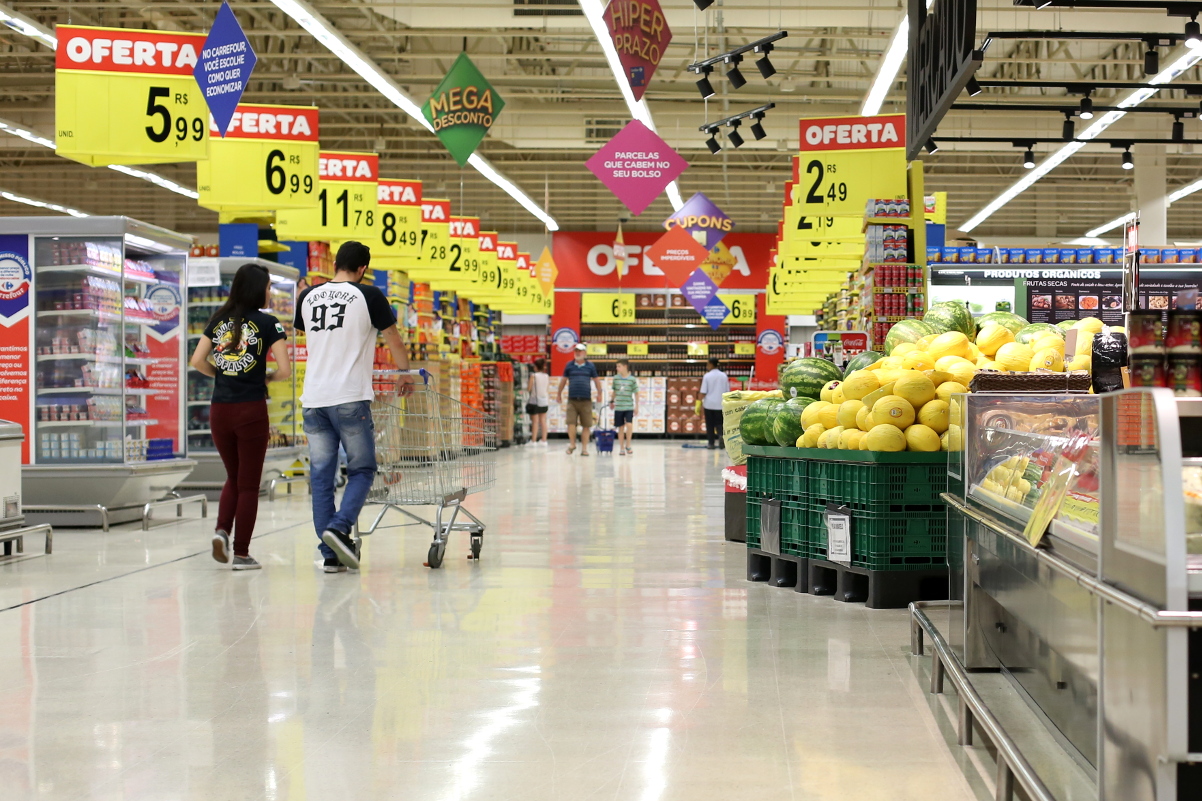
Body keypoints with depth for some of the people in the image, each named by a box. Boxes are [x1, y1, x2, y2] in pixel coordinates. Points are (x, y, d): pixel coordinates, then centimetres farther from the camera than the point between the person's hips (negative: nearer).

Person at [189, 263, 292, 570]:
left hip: (219, 410, 4)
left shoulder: (219, 320, 7)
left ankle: (221, 530, 0)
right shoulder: (268, 323, -5)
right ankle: (241, 553, 9)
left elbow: (197, 361, 4)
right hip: (251, 410, -4)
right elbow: (285, 370, -11)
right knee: (249, 484, 7)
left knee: (233, 478, 21)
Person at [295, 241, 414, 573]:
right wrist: (405, 374, 25)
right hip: (350, 397, -4)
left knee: (321, 477, 6)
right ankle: (339, 527, -16)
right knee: (362, 470, 6)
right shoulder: (368, 295, -1)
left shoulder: (308, 296, 12)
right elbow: (394, 340, 8)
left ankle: (330, 554, 6)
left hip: (312, 399, 5)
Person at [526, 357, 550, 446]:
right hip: (544, 401, 5)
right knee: (543, 421, 9)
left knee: (535, 421, -1)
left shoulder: (533, 376, -12)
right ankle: (544, 440, 11)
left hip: (535, 400, -5)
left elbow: (528, 389, -9)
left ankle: (533, 440, 1)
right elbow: (548, 390, 9)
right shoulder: (547, 376, 3)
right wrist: (548, 401, 17)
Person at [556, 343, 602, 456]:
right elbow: (563, 380, 17)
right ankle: (572, 444, 7)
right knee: (571, 422, -10)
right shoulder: (569, 365, 9)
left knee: (586, 425, 1)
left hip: (586, 400, 0)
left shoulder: (590, 366, 7)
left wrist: (599, 393, 8)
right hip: (572, 400, 0)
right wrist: (559, 394, 20)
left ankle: (584, 448, 7)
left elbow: (596, 380, 14)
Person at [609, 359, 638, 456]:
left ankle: (627, 445, -1)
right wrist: (612, 401, 20)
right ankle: (621, 449, 14)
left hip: (629, 407, -2)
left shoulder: (632, 379, -5)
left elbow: (636, 393, 1)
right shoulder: (616, 378, 3)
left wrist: (637, 406, 0)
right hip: (618, 407, 3)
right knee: (621, 428, 6)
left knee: (629, 425, -18)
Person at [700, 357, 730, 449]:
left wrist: (701, 401, 1)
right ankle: (721, 435, -19)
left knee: (710, 425, 7)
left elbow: (703, 392, -9)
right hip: (720, 404, 2)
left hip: (709, 404, -2)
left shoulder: (707, 376, -7)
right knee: (719, 423, 9)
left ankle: (711, 443, 8)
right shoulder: (724, 376, 2)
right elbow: (727, 391, 8)